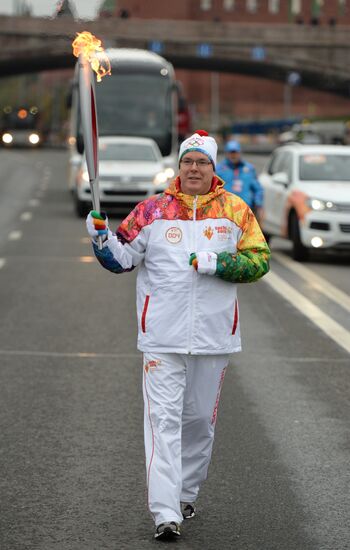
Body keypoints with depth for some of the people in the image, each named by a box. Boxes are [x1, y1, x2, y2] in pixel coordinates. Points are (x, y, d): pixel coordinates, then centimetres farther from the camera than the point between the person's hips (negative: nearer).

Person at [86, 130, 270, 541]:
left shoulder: (235, 211, 4)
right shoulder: (153, 211, 3)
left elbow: (259, 260, 0)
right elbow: (121, 259, 5)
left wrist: (216, 263, -15)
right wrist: (101, 237, -14)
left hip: (213, 336, 2)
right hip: (163, 335, -2)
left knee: (200, 418, 14)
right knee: (163, 418, -10)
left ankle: (186, 494, 34)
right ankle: (165, 513, -14)